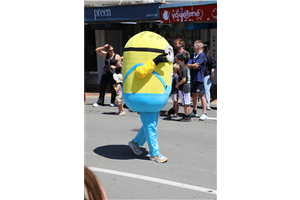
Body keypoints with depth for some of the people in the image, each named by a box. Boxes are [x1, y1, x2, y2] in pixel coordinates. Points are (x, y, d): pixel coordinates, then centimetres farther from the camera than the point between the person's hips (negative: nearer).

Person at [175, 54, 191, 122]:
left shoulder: (183, 69, -17)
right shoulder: (187, 68, 13)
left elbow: (183, 79, -22)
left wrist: (177, 84, -9)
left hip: (183, 88, -10)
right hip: (187, 87, 10)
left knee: (185, 104, -3)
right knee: (187, 104, 13)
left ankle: (186, 117, 2)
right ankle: (188, 116, 19)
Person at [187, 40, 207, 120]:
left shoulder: (202, 55, -11)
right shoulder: (193, 55, 14)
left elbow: (195, 67, -17)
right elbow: (188, 65, 5)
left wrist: (191, 65, -1)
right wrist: (193, 65, -13)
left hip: (199, 78, -8)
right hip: (192, 78, 8)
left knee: (201, 95, -5)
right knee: (194, 94, 14)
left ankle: (204, 113, 0)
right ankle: (194, 111, 25)